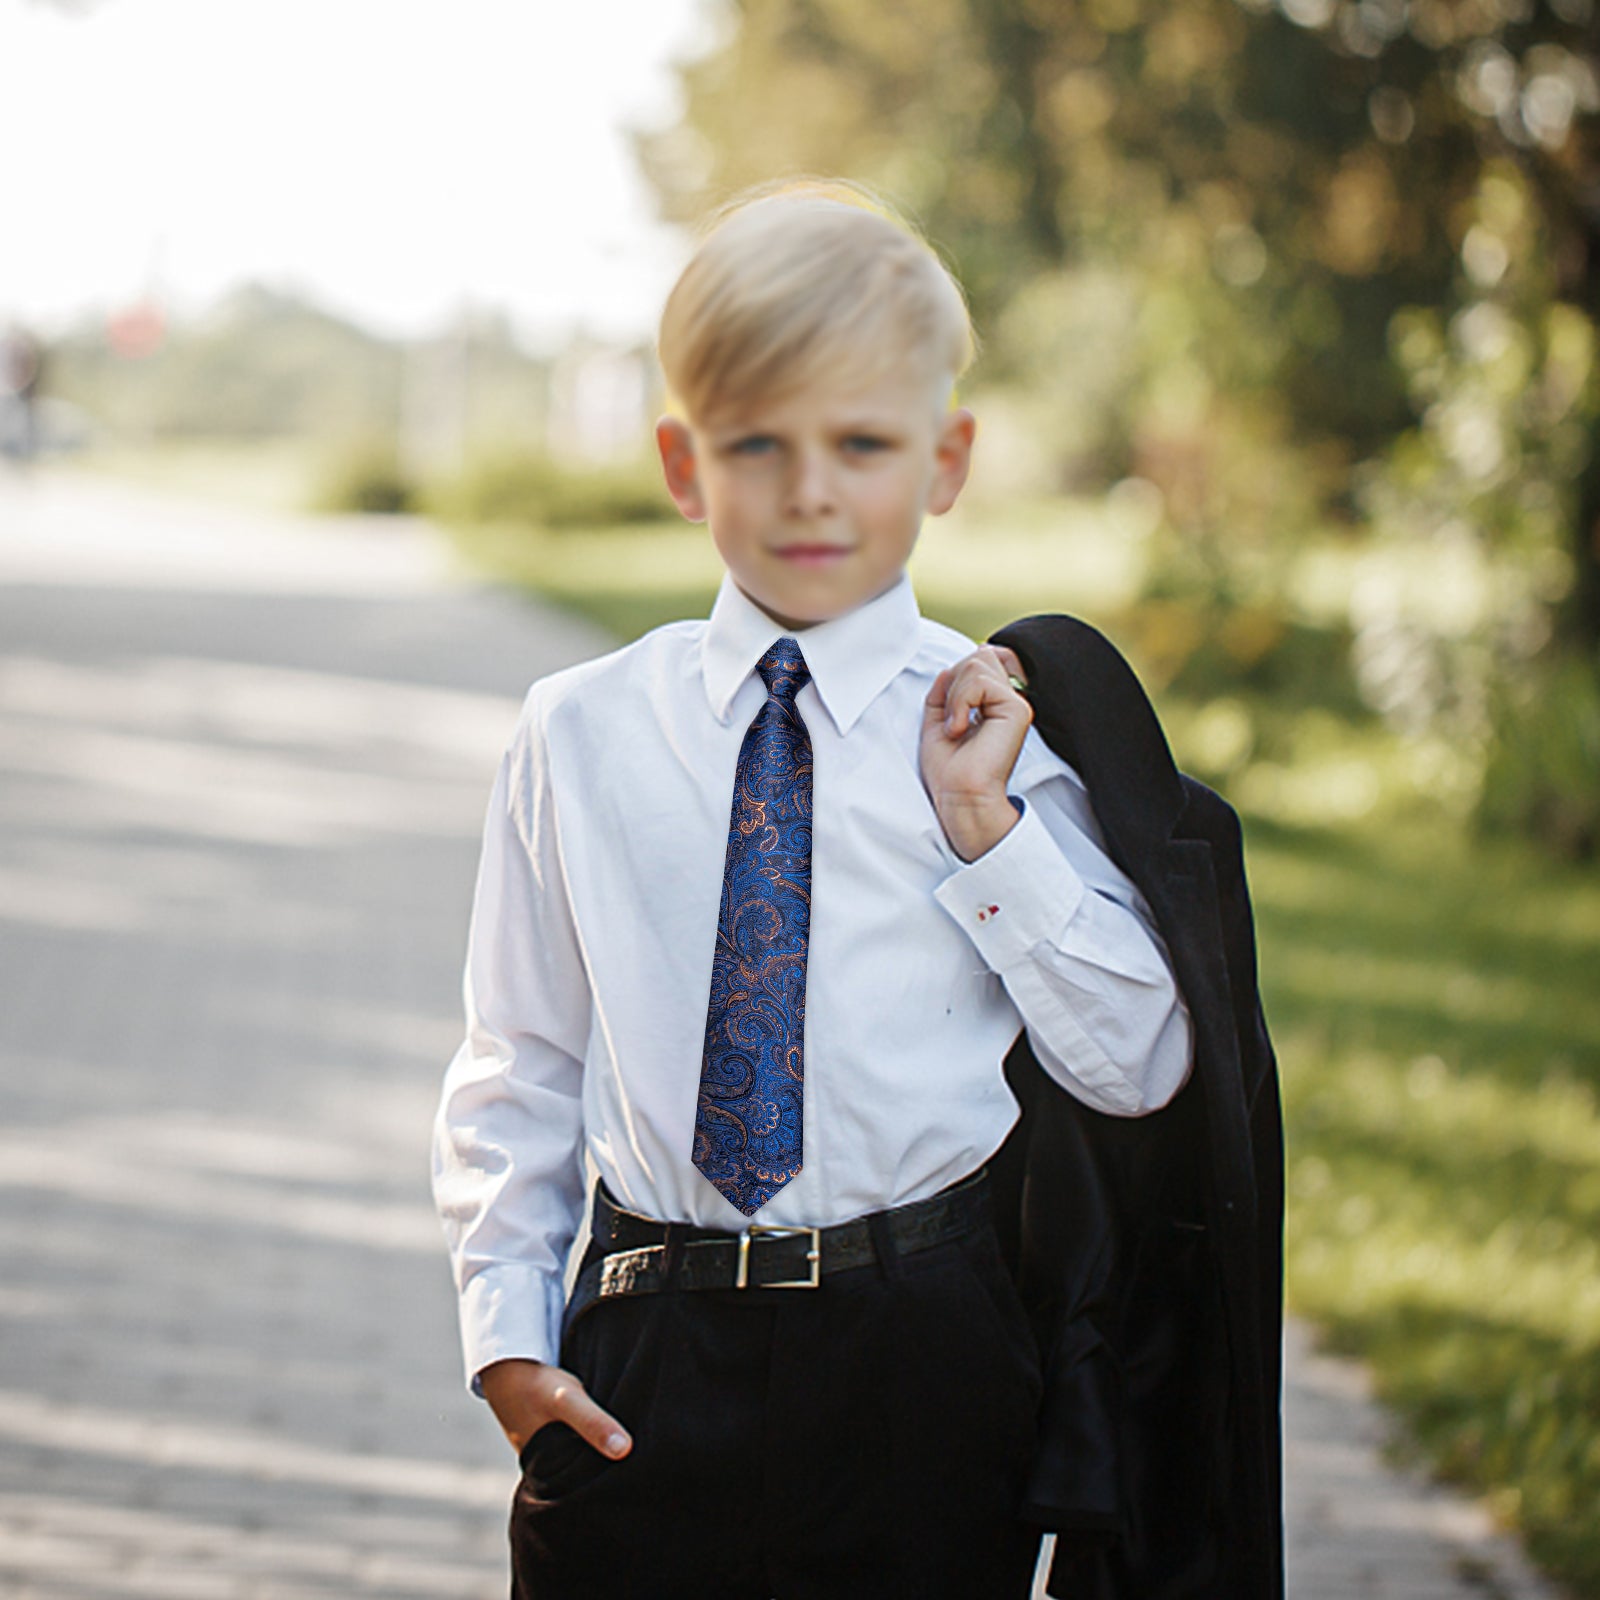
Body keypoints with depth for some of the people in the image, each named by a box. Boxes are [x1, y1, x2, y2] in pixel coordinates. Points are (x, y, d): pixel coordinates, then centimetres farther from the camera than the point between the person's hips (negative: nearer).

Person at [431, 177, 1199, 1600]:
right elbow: (518, 1067, 9)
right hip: (643, 1378, 1)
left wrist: (987, 827, -11)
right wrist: (507, 1334, 0)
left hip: (925, 1367, -1)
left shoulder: (998, 724, -1)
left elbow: (1139, 1068, -3)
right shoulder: (582, 735, 3)